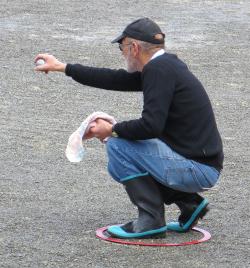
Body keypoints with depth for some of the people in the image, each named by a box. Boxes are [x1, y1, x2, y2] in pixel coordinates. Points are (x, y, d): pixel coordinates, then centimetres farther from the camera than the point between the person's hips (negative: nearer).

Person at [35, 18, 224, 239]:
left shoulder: (159, 69, -16)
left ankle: (152, 221, -4)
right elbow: (115, 79, 22)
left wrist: (112, 130, -6)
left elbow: (151, 126, -24)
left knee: (118, 145, -9)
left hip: (197, 169, -9)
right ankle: (190, 202, 15)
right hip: (205, 170, 9)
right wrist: (63, 67, 27)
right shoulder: (162, 65, 13)